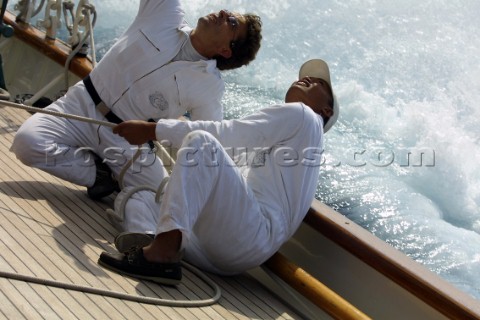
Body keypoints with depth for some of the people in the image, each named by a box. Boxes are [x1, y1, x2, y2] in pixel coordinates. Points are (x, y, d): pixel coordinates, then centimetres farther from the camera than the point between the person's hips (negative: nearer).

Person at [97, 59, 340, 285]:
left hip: (255, 235, -9)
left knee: (201, 142, -22)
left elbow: (228, 133, -5)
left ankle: (161, 253, -37)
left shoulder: (301, 114, 7)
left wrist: (154, 130, -8)